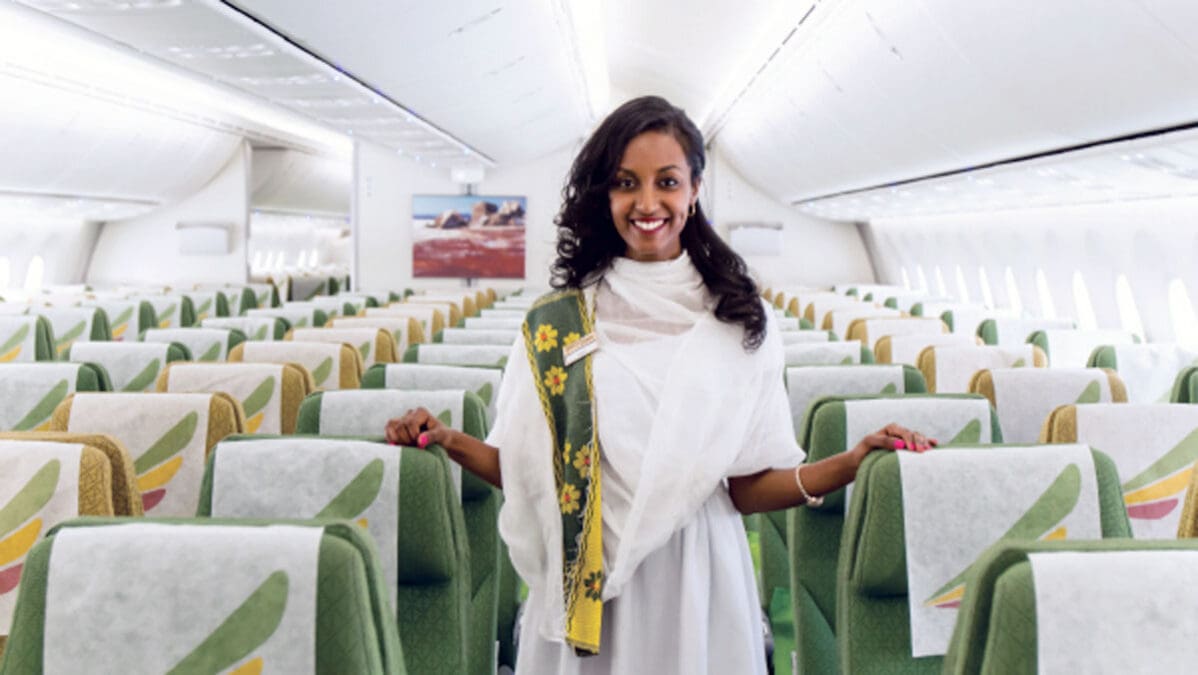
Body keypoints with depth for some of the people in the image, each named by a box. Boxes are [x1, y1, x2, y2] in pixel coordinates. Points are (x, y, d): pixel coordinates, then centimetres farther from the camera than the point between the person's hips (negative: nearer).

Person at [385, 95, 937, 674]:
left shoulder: (740, 322, 0)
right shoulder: (557, 322, 1)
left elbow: (746, 486, -2)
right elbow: (526, 469, 1)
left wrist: (850, 463, -15)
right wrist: (452, 443, -15)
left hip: (697, 581, 0)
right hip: (586, 583, 0)